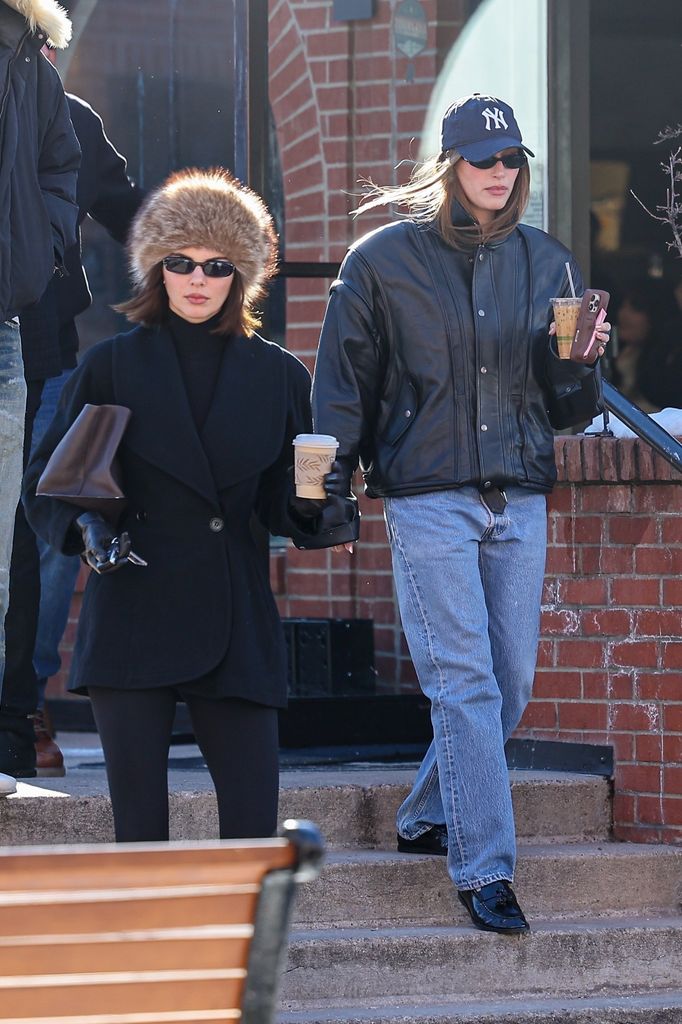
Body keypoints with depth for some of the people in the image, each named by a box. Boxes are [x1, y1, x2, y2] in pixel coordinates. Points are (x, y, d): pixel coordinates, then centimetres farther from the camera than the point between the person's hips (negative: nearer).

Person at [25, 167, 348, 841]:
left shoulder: (278, 375, 11)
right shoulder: (111, 367, 6)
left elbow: (279, 507, 13)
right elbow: (45, 486, 6)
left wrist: (308, 504, -9)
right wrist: (86, 526, -14)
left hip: (237, 623, 1)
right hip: (133, 618, -1)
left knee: (253, 823, -5)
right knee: (140, 830, -4)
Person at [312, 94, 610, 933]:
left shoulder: (544, 262, 12)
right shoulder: (384, 260, 1)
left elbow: (565, 406, 15)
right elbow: (342, 384, 5)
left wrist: (577, 362, -6)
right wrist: (334, 488, -4)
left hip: (520, 498, 5)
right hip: (427, 496, -5)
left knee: (511, 684, 7)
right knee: (464, 685, -10)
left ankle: (427, 821, 27)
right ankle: (484, 871, -10)